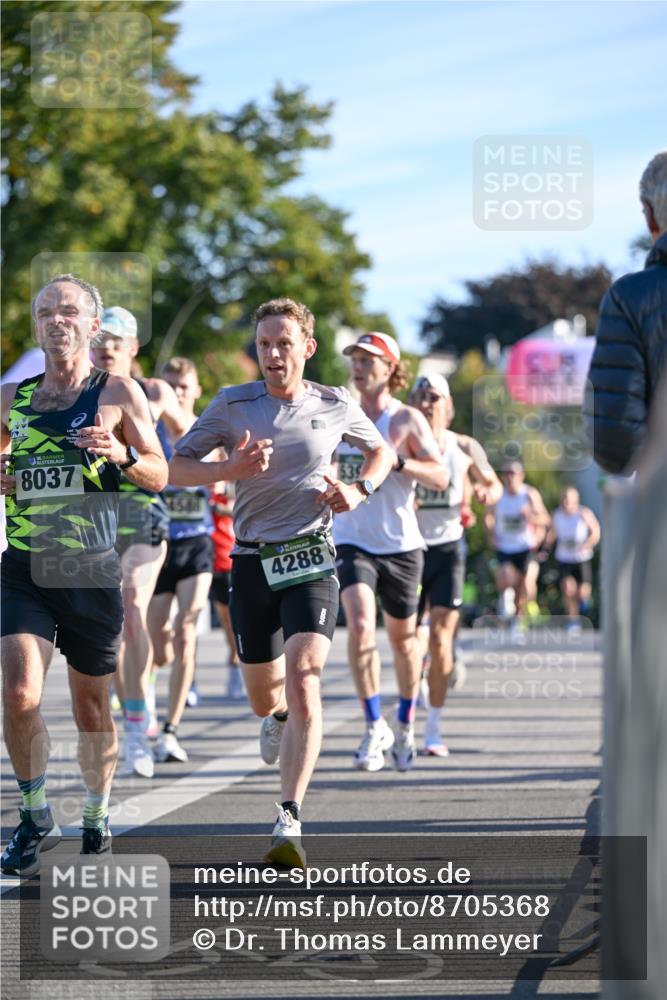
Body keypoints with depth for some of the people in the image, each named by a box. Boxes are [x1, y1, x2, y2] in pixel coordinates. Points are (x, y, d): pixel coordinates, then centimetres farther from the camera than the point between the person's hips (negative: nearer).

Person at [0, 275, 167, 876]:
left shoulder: (118, 393, 1)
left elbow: (160, 476, 3)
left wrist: (123, 455, -17)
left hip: (92, 570, -2)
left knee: (92, 706, 8)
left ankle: (97, 820, 28)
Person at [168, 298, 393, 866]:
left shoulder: (336, 406, 4)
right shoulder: (232, 405, 1)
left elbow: (381, 451, 22)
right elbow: (176, 467, 0)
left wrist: (359, 490, 2)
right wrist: (229, 469, -18)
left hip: (310, 560, -2)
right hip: (252, 561, 2)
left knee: (303, 678, -21)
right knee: (264, 697, 11)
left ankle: (289, 822, -25)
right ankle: (281, 716, 52)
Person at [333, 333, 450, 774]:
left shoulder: (407, 420, -4)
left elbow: (441, 477, -10)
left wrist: (397, 461, -23)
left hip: (400, 544, -1)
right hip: (351, 541, 1)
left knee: (403, 637, 10)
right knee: (360, 624, -20)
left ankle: (406, 724, 31)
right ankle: (374, 726, -11)